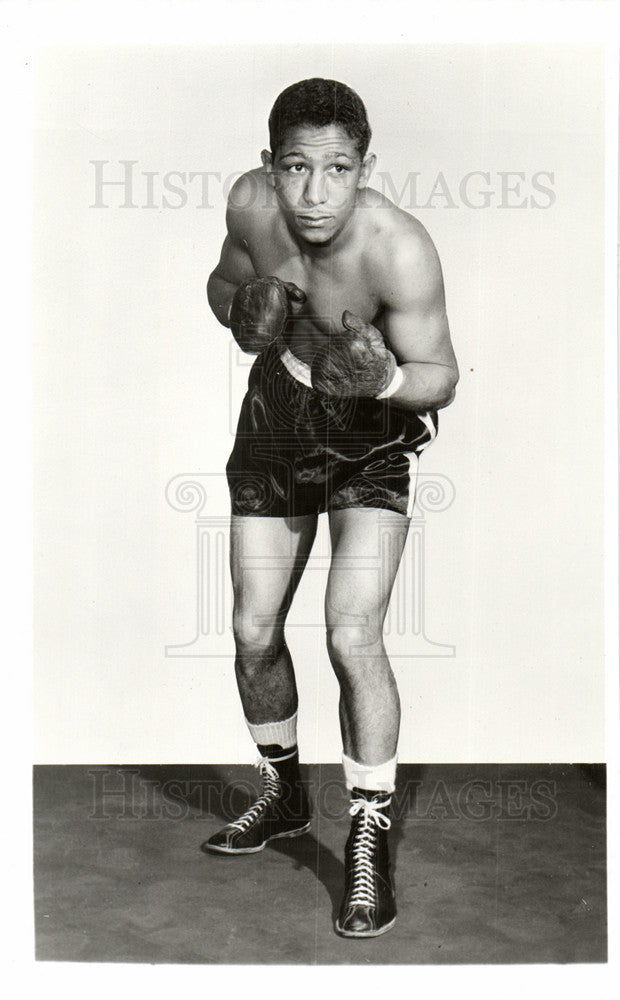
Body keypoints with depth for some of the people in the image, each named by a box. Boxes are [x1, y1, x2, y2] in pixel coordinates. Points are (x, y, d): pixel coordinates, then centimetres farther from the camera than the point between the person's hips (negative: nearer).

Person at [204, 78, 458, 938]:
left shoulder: (400, 251, -28)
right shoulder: (251, 204, -15)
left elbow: (440, 376, -18)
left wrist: (385, 379, -40)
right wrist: (241, 312, -18)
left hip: (373, 435, -4)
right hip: (277, 415, 5)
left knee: (353, 637, -17)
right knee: (254, 632, 7)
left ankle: (369, 843, 4)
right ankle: (282, 795, 33)